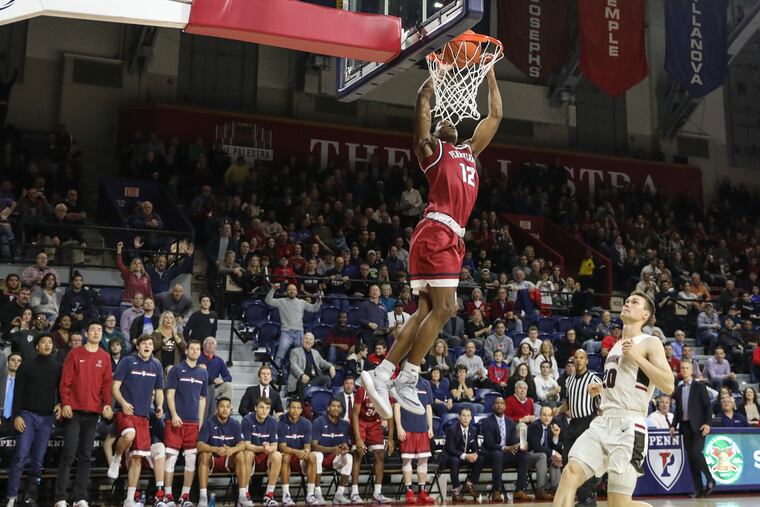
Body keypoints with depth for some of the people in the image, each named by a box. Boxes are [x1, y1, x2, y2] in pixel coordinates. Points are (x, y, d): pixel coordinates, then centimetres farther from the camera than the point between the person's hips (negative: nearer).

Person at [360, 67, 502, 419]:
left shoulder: (469, 151, 30)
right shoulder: (431, 148, 11)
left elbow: (495, 116, 34)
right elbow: (423, 99, 1)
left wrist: (490, 75, 33)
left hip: (452, 237, 8)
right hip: (436, 233, -8)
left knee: (428, 311, 3)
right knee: (443, 309, -14)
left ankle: (381, 376, 4)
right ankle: (406, 380, -9)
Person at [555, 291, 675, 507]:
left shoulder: (650, 343, -2)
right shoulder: (617, 346, 22)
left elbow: (668, 385, -14)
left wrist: (637, 357, -16)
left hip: (629, 425, -7)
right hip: (604, 422, 7)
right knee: (570, 472, -13)